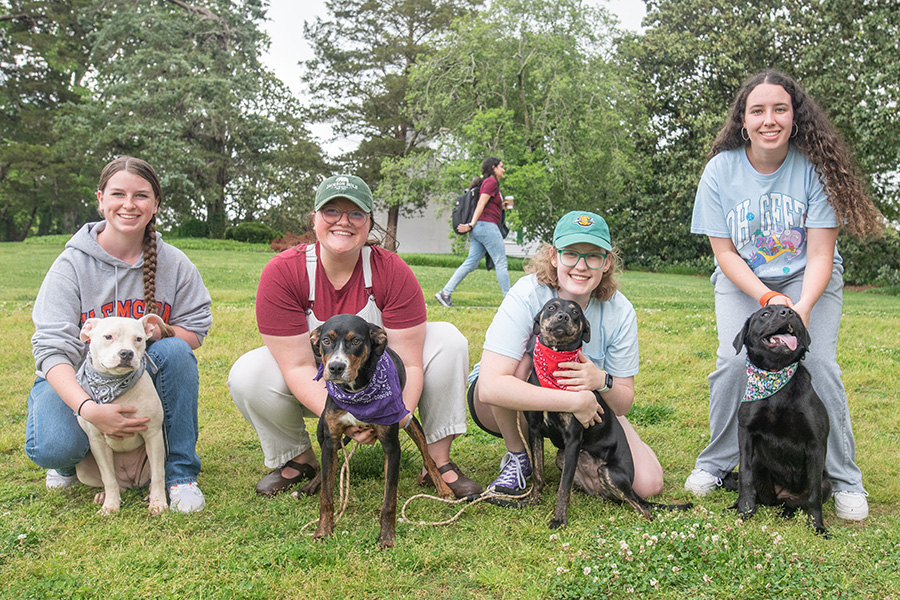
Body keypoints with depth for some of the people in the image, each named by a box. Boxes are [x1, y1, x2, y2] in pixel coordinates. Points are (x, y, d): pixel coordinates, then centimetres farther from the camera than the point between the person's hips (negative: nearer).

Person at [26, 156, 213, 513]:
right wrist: (88, 409, -39)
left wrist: (157, 330, -28)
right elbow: (52, 349, -21)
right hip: (77, 380, -2)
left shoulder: (174, 263, -5)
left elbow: (195, 330, -3)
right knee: (53, 448, -31)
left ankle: (181, 473, -16)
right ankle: (74, 457, 11)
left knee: (176, 351, -30)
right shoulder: (72, 264, -13)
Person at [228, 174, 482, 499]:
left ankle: (438, 461, -11)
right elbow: (298, 366, -25)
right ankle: (298, 459, 0)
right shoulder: (281, 272, -22)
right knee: (247, 375, -28)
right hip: (318, 390, 0)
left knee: (448, 338, -20)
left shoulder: (393, 272, -20)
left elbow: (408, 363, -21)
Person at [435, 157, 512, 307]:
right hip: (487, 226, -9)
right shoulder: (491, 182, -5)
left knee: (470, 263, 4)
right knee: (501, 263, -4)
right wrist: (472, 224, -18)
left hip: (478, 228, 9)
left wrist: (503, 205, 16)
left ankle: (445, 292, -3)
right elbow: (481, 204, -13)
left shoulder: (486, 182, 25)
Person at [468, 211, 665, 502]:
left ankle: (574, 457, 14)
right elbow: (490, 386, -40)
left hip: (584, 409, 3)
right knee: (520, 362, -36)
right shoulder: (527, 296, -28)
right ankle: (516, 457, -10)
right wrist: (575, 401, -42)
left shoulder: (620, 311, -17)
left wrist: (602, 382, -35)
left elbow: (623, 404, -10)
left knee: (648, 485, -15)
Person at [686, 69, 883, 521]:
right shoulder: (720, 171, -14)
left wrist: (803, 306, -35)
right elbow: (724, 252, -12)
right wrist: (768, 298, -25)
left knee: (819, 362, -17)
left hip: (807, 279, -1)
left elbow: (819, 255, -18)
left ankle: (844, 478, 1)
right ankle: (716, 462, 4)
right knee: (733, 362, -18)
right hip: (742, 280, 1)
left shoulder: (815, 167, -18)